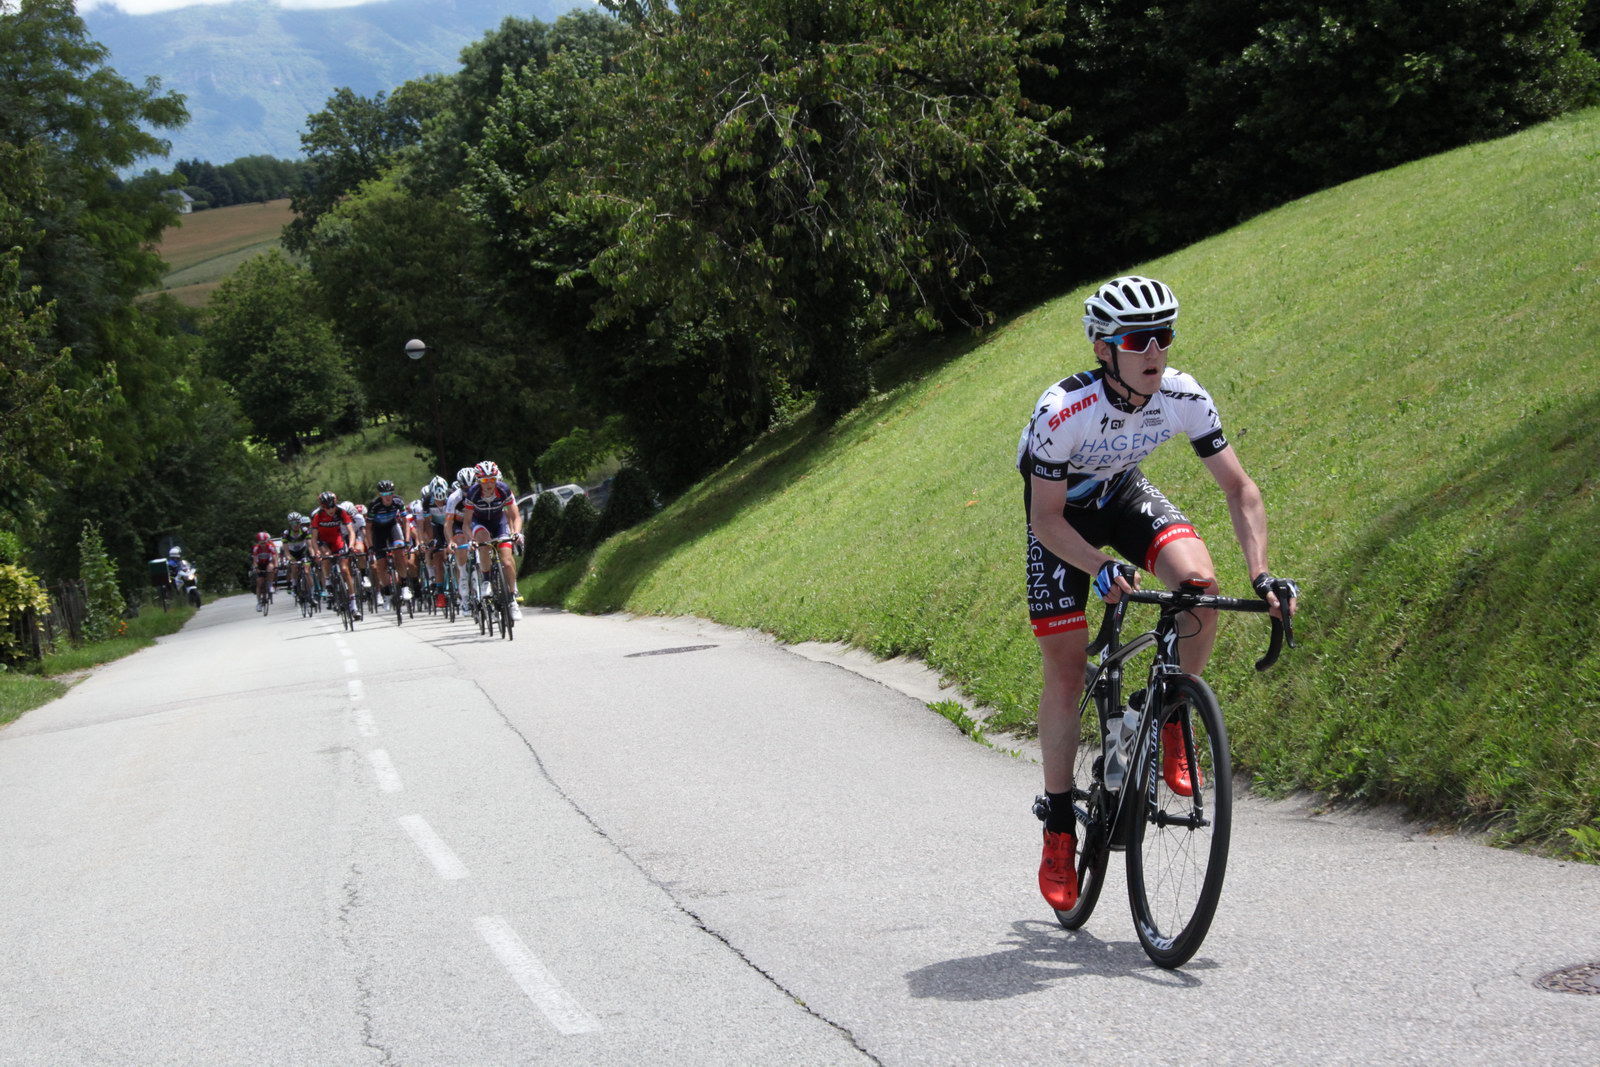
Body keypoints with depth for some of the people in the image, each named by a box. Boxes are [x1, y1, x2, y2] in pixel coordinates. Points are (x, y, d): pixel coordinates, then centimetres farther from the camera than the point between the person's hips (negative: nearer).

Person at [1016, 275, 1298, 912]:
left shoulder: (1184, 398, -26)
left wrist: (1261, 575, -29)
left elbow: (1239, 488, -18)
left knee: (1200, 580, -27)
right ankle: (1058, 829, 6)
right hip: (1061, 512, -3)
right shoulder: (1063, 412, -35)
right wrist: (1101, 568, -45)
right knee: (1066, 670, -7)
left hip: (1125, 496, 3)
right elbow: (1046, 518, -28)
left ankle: (1168, 721, -4)